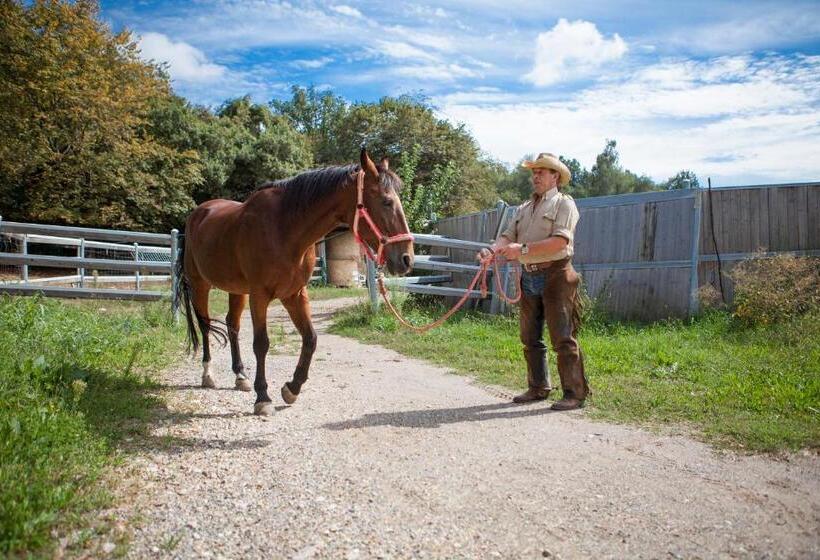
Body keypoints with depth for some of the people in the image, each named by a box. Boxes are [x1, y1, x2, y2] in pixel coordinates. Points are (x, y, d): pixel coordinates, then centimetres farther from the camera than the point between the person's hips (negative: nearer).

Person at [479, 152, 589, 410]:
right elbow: (508, 236, 8)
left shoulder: (564, 204, -3)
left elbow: (560, 241, -18)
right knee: (530, 338, 11)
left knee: (563, 338, -6)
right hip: (529, 277, 7)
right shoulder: (524, 208, 18)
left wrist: (523, 248, -23)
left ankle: (575, 393, 1)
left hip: (555, 275, -7)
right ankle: (538, 388, 23)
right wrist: (493, 249, -13)